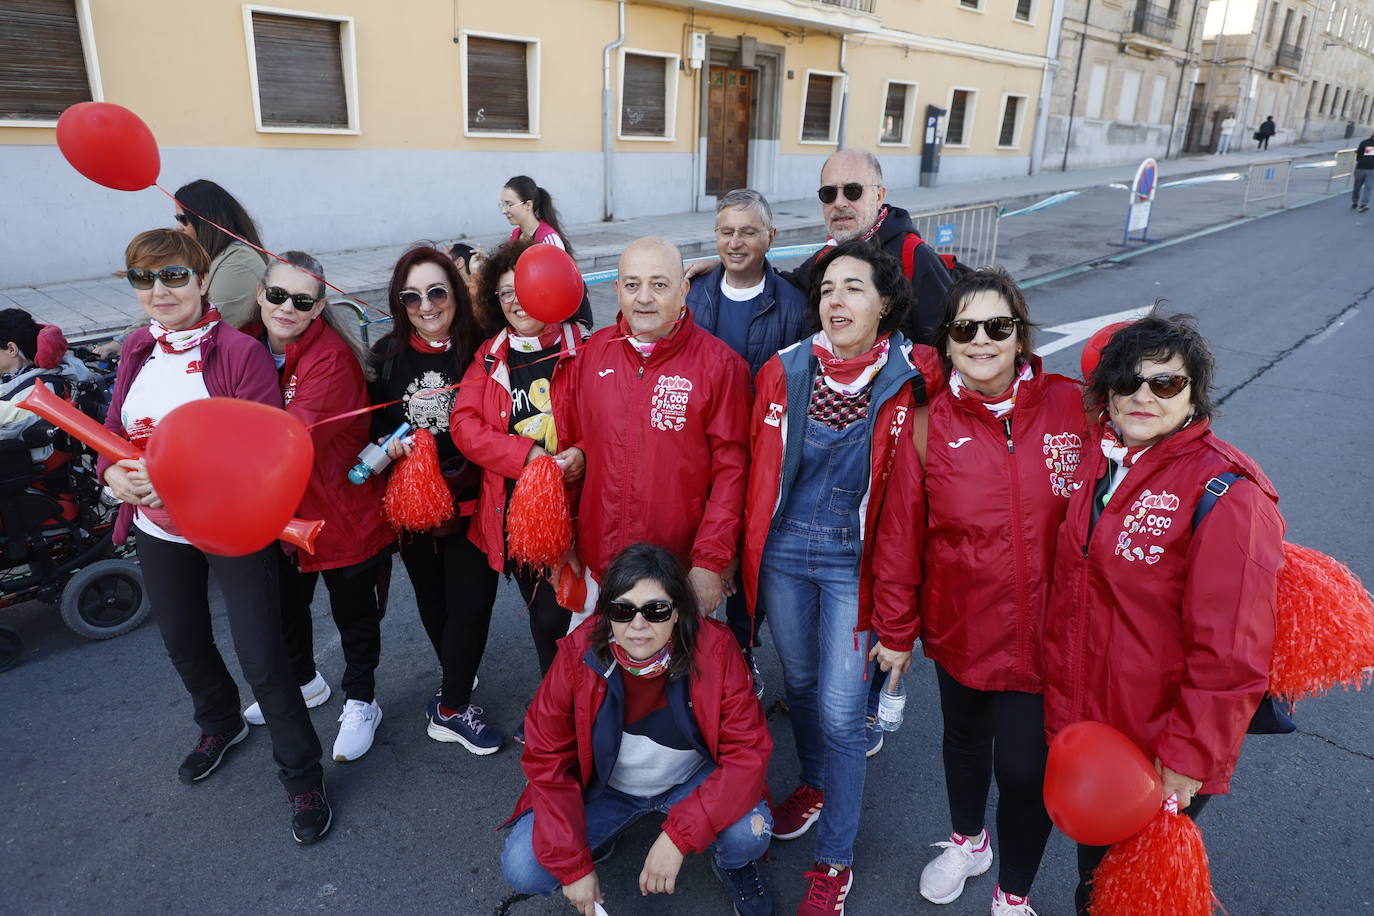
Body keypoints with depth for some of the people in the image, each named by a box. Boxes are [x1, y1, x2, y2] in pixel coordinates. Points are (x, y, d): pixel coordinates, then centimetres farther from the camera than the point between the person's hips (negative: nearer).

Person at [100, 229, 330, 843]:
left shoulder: (240, 352, -18)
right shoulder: (137, 349, 3)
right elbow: (115, 426, 9)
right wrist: (114, 472, -13)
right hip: (157, 531, 7)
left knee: (262, 659, -3)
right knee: (183, 642, 25)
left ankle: (302, 779, 17)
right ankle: (221, 724, 54)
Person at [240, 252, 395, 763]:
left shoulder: (332, 358, -24)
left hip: (343, 511, -7)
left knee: (353, 614, 13)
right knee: (285, 605, 26)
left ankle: (361, 702, 37)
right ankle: (303, 682, 53)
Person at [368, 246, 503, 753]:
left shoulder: (480, 352, -11)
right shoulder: (388, 356, 0)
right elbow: (374, 425, 9)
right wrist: (388, 447, -11)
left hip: (469, 502, -3)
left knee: (470, 604, -1)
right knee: (433, 603, 18)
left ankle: (450, 706, 22)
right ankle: (455, 702, 40)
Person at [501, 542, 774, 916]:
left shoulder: (715, 650, -26)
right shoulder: (578, 656, -23)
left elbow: (748, 752, -26)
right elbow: (548, 760, -14)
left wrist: (677, 836, -33)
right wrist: (573, 866, -17)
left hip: (691, 782, -1)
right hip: (604, 785, 1)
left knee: (750, 835, -30)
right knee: (521, 869, -17)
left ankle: (731, 864, 10)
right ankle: (594, 833, 17)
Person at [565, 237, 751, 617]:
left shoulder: (719, 364, -9)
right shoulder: (591, 352, 2)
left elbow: (731, 469, -10)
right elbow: (573, 446, 10)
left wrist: (711, 562, -14)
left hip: (682, 570, -3)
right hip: (597, 565, 4)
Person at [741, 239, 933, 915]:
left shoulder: (909, 386, -12)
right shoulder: (783, 372, -4)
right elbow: (756, 472, 5)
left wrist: (899, 626, -9)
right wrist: (744, 556, 8)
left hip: (853, 563, -3)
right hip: (783, 553, 3)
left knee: (840, 711, 1)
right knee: (799, 681, 20)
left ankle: (835, 861, 23)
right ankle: (815, 783, 49)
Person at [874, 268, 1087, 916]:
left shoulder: (1073, 407, -11)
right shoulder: (929, 425, -9)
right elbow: (900, 534, -3)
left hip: (1045, 630, -1)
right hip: (959, 625, 2)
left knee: (1024, 766, 5)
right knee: (965, 736, 24)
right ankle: (967, 840, 55)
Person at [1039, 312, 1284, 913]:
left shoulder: (1227, 494, -21)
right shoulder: (1098, 461, -1)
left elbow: (1232, 652, -21)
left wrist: (1189, 756, -18)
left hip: (1160, 749, -5)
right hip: (1084, 726, 5)